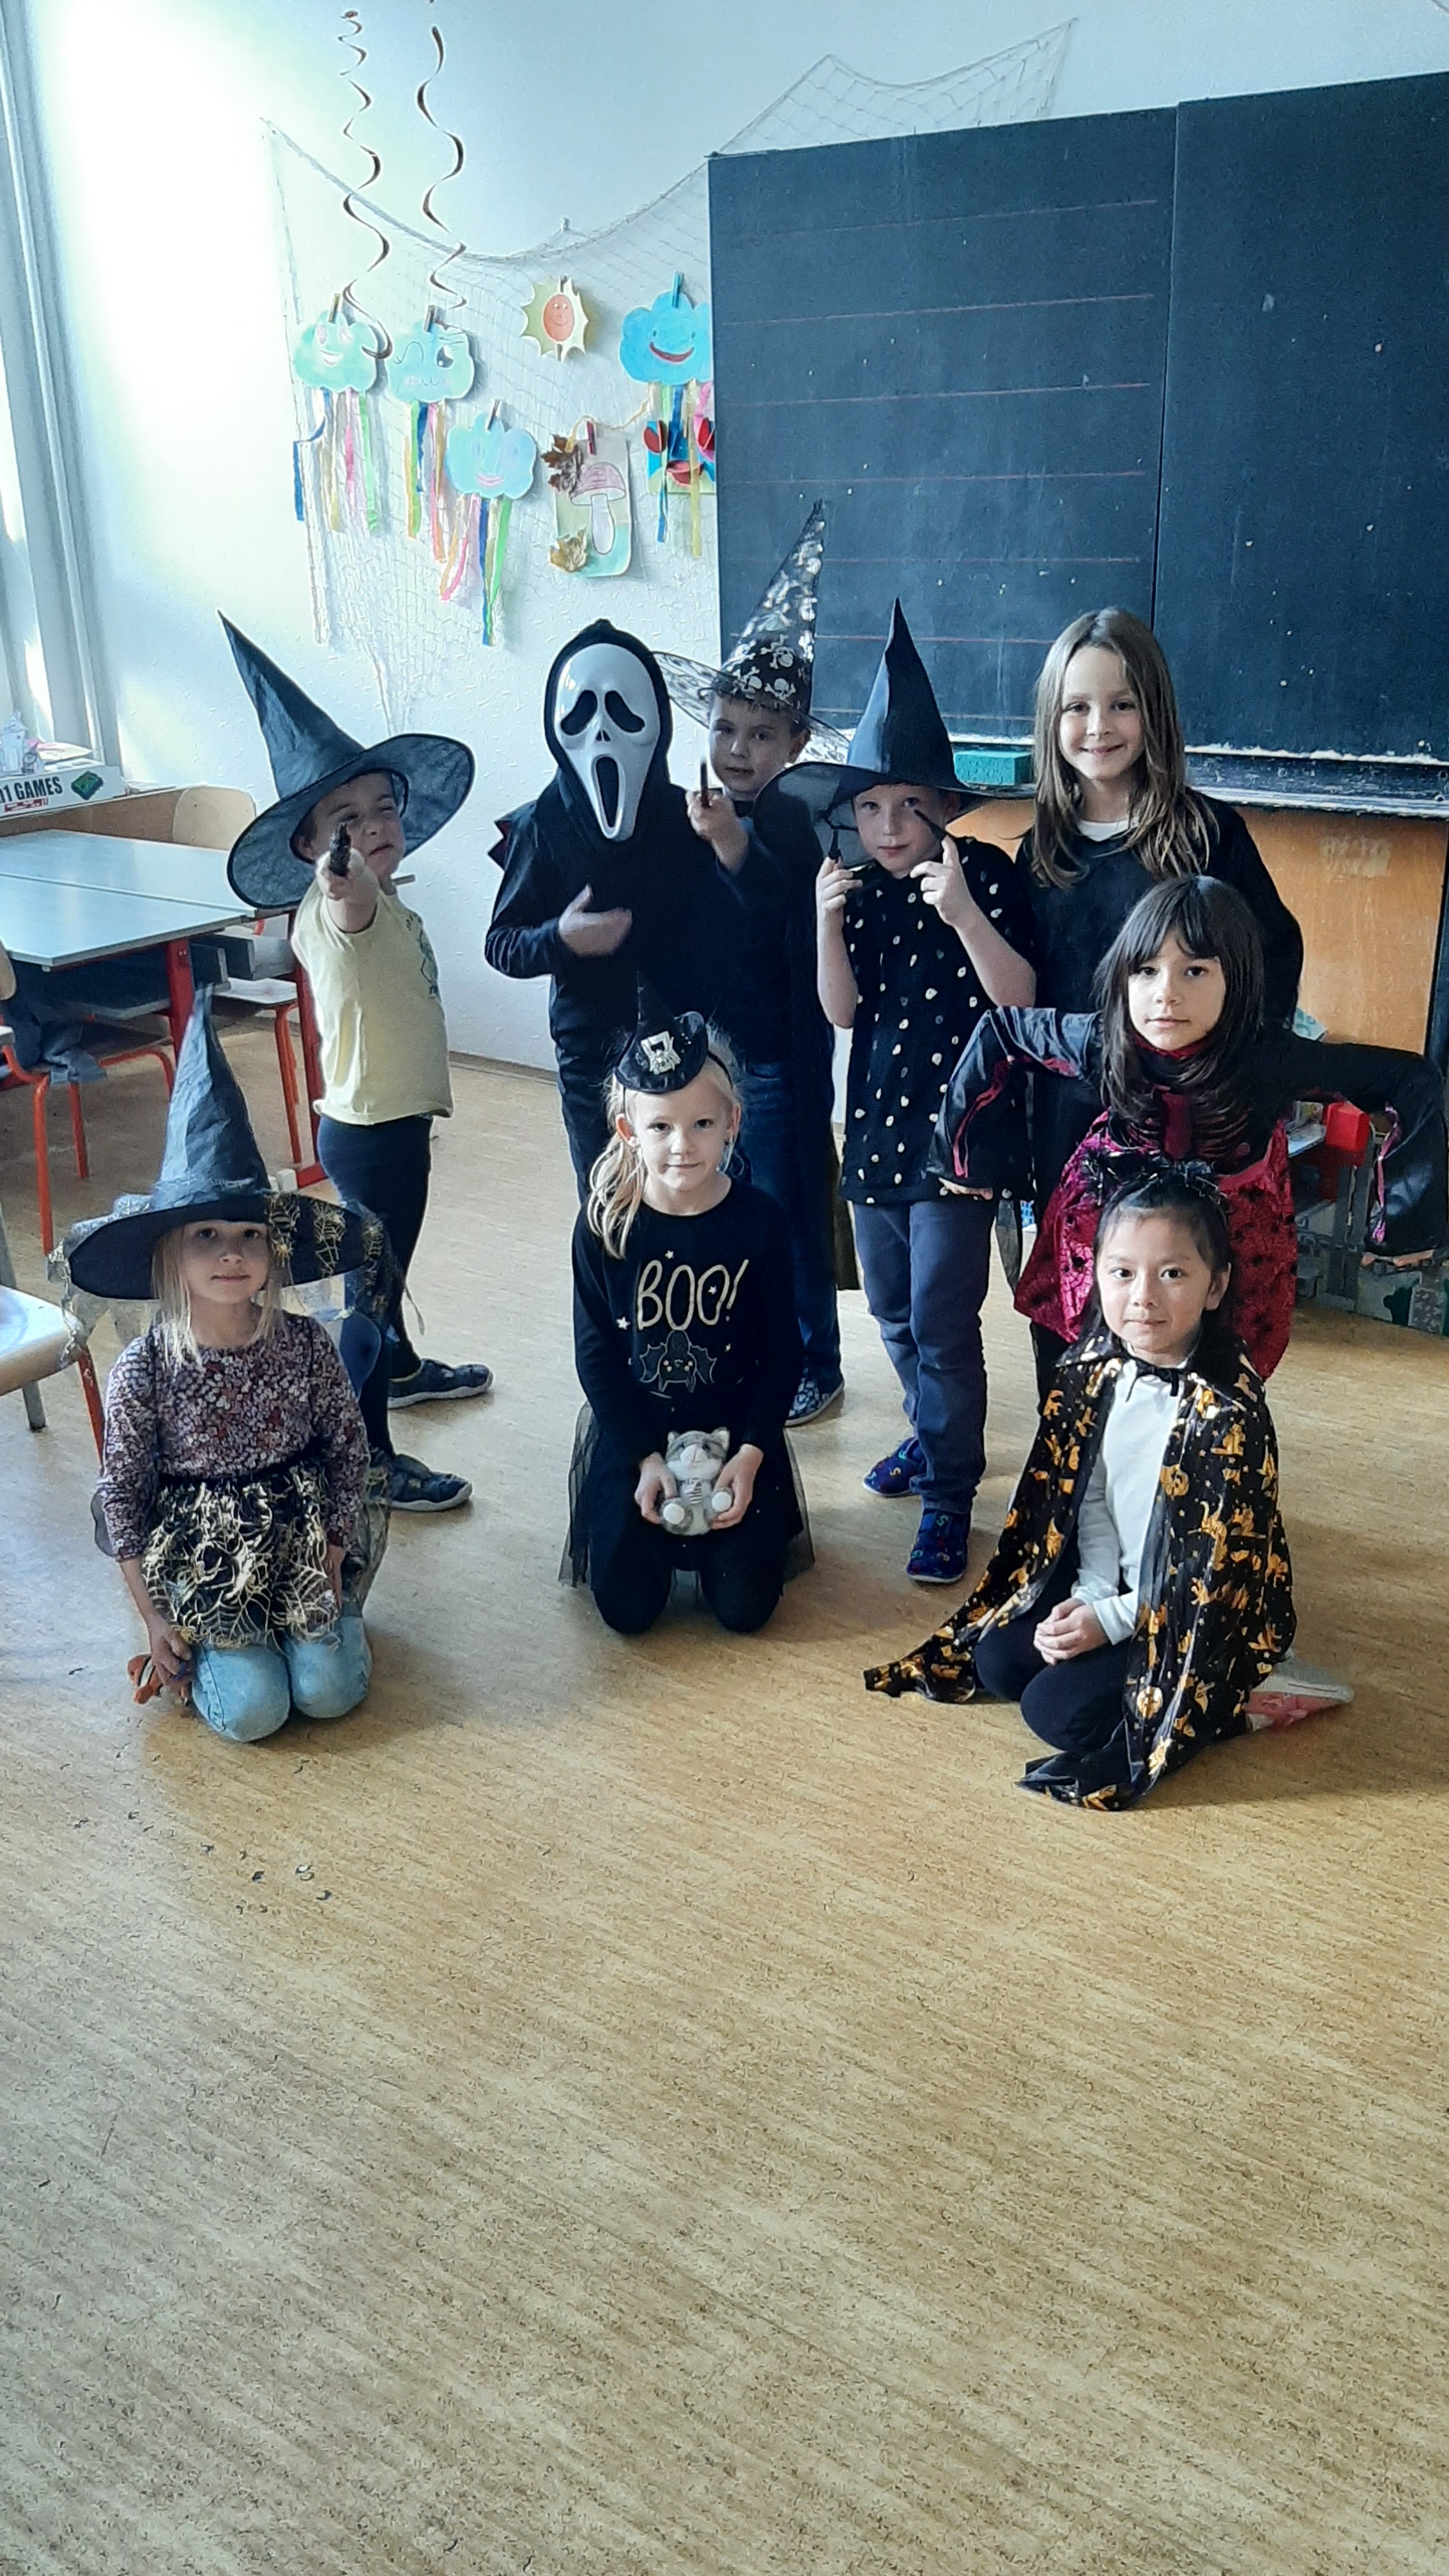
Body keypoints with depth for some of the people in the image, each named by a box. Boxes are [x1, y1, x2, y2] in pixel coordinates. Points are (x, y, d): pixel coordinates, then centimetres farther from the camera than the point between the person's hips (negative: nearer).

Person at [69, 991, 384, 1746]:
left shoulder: (305, 1345, -13)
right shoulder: (144, 1368, -16)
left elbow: (349, 1454, -2)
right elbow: (121, 1491, -7)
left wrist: (333, 1572, -5)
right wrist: (152, 1614, -5)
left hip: (302, 1540, 2)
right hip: (201, 1556, -1)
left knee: (330, 1690, -9)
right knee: (252, 1710, -13)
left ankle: (332, 1611, 23)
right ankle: (204, 1642, 19)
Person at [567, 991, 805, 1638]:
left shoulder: (758, 1223, -11)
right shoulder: (605, 1226, -11)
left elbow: (782, 1353, -5)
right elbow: (595, 1354, -6)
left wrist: (750, 1455, -13)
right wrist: (645, 1458, -12)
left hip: (735, 1435, 0)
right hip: (632, 1436, 0)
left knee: (744, 1606, -5)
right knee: (628, 1607, -5)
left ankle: (710, 1529, 26)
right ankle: (658, 1532, 26)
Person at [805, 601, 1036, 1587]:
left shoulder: (985, 874, -11)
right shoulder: (858, 886, 3)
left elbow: (1018, 998, -18)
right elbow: (841, 1009, 0)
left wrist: (964, 913, -30)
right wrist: (828, 921, -15)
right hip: (877, 1127, 6)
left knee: (942, 1324, -6)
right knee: (894, 1313, 19)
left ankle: (949, 1497, 6)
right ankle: (933, 1433, 41)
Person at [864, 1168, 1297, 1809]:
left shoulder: (1228, 1413, -27)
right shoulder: (1097, 1371, -6)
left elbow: (1212, 1568, -22)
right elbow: (1088, 1496, 4)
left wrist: (1109, 1620, -18)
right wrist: (1091, 1592, -9)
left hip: (1203, 1613, -7)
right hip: (1113, 1584, 7)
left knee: (1058, 1711, -14)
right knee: (996, 1662, -1)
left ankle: (1225, 1701, 2)